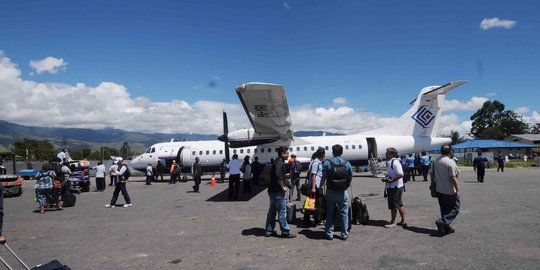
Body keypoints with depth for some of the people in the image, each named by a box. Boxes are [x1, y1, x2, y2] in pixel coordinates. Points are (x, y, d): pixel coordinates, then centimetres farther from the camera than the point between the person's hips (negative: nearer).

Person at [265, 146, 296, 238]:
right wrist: (283, 187, -15)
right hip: (278, 192, -10)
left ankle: (268, 231, 20)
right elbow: (278, 177, -27)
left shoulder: (277, 162, 15)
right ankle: (285, 231, 5)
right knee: (282, 211, -2)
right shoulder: (280, 163, -16)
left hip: (272, 190, 10)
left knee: (272, 211, 14)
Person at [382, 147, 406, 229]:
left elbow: (401, 174, -26)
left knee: (393, 206, 1)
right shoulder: (391, 162, 13)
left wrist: (391, 180, -23)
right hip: (393, 187, 10)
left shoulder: (395, 162, -19)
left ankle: (392, 222, 11)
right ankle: (403, 221, 25)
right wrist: (386, 178, 7)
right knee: (400, 205, 16)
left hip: (395, 188, -10)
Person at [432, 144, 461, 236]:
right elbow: (453, 178, -20)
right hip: (449, 191, -7)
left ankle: (446, 227, 20)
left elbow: (432, 174, 13)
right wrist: (458, 190, -15)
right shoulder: (450, 162, -17)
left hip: (439, 190, 8)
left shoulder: (435, 160, 7)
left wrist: (433, 185, 23)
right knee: (455, 208, 4)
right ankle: (442, 222, -11)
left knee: (444, 209, 16)